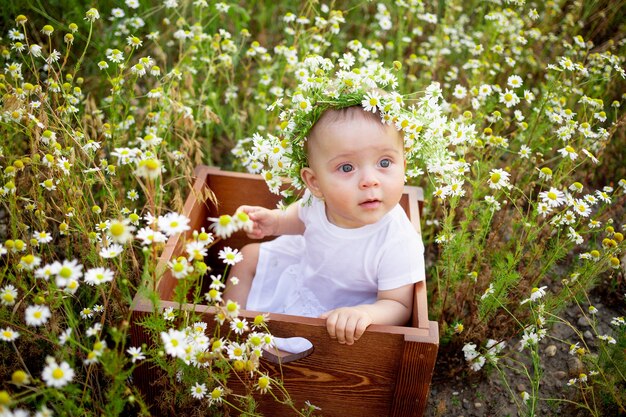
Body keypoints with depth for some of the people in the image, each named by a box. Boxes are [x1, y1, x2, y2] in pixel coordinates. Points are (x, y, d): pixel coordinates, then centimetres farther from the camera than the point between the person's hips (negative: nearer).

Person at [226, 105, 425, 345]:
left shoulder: (399, 243, -39)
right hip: (303, 269, 6)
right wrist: (275, 221, -16)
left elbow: (399, 305, -26)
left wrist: (364, 313, -48)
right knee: (250, 256, 13)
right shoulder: (319, 198, -23)